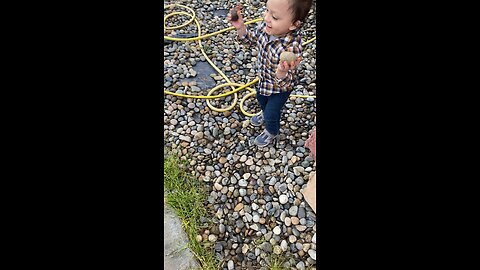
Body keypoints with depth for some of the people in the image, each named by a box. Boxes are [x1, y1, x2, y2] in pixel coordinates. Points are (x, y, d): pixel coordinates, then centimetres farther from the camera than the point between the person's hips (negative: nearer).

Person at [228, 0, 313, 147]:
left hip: (280, 87, -6)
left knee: (272, 114, 18)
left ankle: (271, 132, 51)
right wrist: (240, 27, -22)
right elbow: (251, 37, -3)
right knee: (261, 98, 34)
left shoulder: (292, 47, -43)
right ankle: (265, 114, 67)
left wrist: (282, 72, -58)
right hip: (264, 79, 6)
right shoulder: (267, 25, -25)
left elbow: (285, 83, -36)